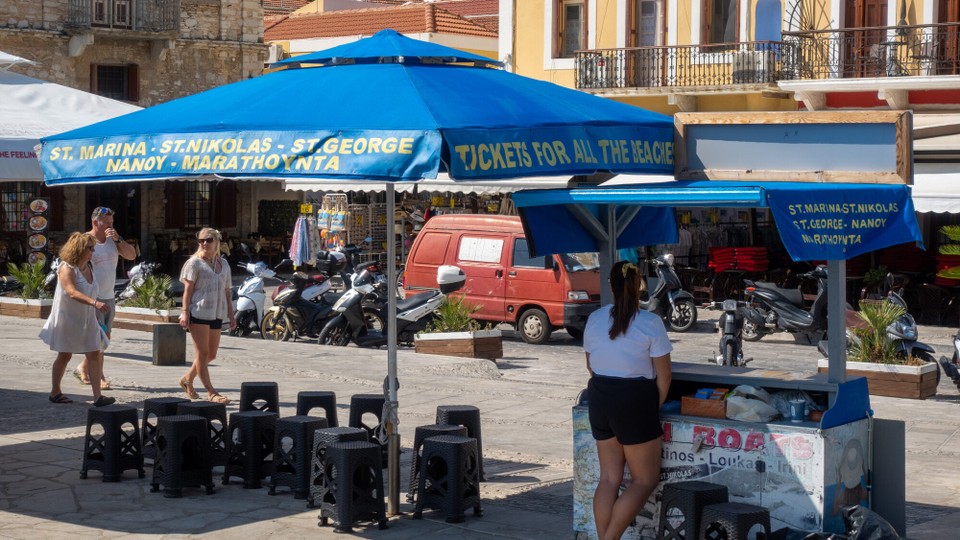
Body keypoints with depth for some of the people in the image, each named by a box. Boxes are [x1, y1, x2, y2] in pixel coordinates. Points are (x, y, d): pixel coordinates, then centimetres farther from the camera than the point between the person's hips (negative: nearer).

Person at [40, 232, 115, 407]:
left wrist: (95, 311, 16)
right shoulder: (67, 268, -18)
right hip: (67, 319, -6)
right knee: (65, 355, 7)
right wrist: (94, 303, -44)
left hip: (87, 320, 6)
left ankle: (97, 396, -9)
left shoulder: (89, 268, 5)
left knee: (95, 354, -5)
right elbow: (72, 293, -32)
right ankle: (55, 392, 24)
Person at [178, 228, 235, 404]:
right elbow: (188, 289, -6)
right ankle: (211, 392, -4)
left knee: (211, 354, 10)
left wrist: (231, 314, 15)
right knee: (202, 353, -4)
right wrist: (185, 312, -13)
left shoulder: (223, 263, 15)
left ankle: (187, 379, 28)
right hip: (199, 312, -6)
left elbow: (227, 291, 18)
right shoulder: (195, 262, -1)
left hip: (216, 314, 6)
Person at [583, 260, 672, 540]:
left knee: (609, 478, 12)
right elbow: (663, 374, -8)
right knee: (645, 479, 4)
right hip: (636, 401, -5)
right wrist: (656, 407, 5)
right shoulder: (650, 323, -11)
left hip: (599, 399, 6)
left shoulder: (594, 319, 3)